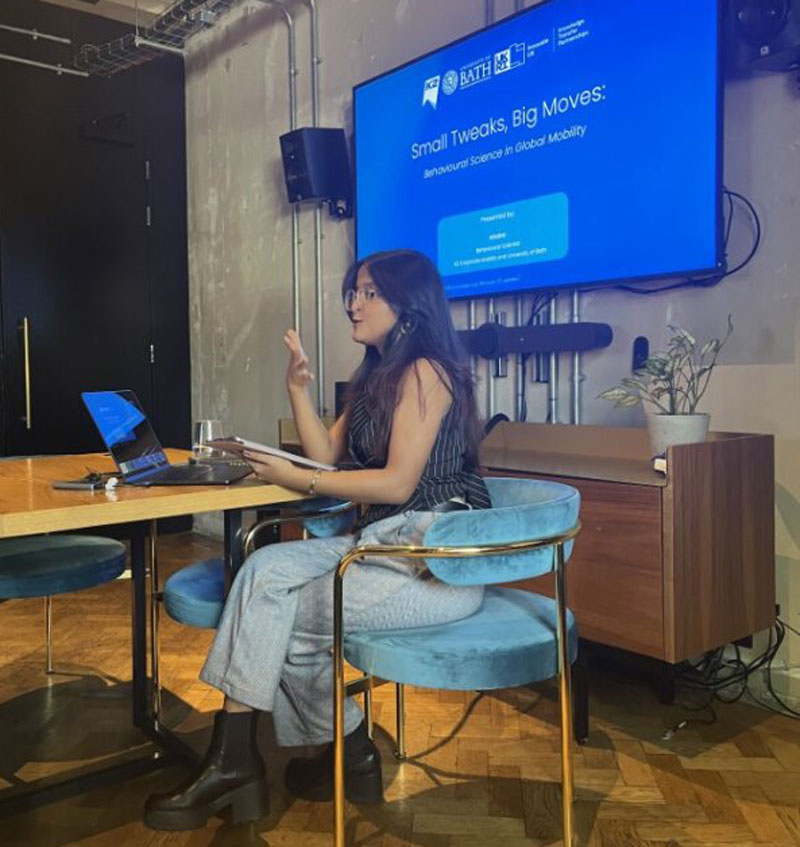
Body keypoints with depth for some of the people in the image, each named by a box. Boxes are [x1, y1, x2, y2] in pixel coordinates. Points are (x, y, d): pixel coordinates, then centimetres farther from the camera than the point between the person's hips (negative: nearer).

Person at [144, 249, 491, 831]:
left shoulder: (425, 371, -10)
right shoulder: (378, 375, 20)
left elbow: (398, 482, -17)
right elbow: (329, 455, 15)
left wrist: (297, 480, -11)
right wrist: (299, 388, 4)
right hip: (385, 541, 8)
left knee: (281, 614, -11)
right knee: (266, 570, -11)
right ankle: (233, 761, -6)